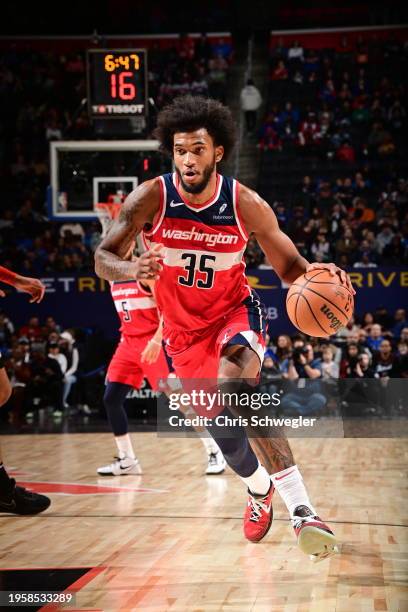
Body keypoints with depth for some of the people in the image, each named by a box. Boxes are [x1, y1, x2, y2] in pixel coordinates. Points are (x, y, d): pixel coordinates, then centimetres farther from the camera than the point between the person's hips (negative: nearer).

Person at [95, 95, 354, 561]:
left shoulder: (246, 205, -18)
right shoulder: (150, 199, -18)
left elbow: (289, 266, -8)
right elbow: (103, 260, -15)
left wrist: (316, 274, -33)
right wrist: (135, 269, -39)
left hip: (235, 313, -2)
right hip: (184, 327, 3)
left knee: (233, 388, -32)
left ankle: (301, 509, -36)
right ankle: (260, 488, 42)